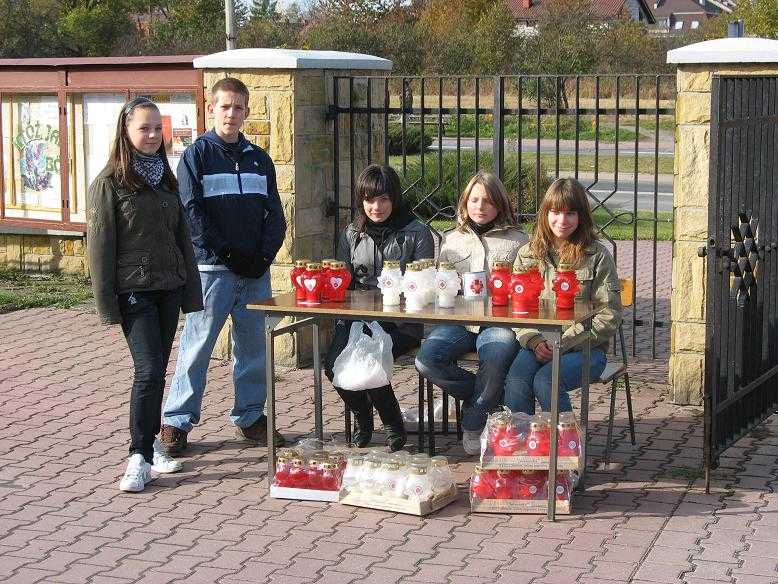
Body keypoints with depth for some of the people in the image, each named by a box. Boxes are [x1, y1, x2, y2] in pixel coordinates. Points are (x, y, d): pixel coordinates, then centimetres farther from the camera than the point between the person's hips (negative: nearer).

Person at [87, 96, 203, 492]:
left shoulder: (165, 179, 13)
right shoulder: (109, 183, -6)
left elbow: (181, 237, 15)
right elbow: (100, 245, -8)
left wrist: (191, 291, 11)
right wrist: (107, 304, -11)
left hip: (168, 288, 6)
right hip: (134, 292, -6)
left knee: (156, 371, 10)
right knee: (148, 371, -13)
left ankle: (150, 442, 22)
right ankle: (140, 457, -6)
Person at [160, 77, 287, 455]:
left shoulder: (259, 159, 14)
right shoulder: (197, 155, 0)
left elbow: (275, 214, 11)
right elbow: (192, 213, -8)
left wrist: (264, 256, -4)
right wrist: (227, 254, -13)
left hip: (255, 269, 5)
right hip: (212, 268, -5)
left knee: (254, 346, 9)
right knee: (197, 345, -3)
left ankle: (250, 417, 20)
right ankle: (177, 421, 5)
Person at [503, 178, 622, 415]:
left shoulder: (597, 256, 2)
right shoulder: (528, 255, 12)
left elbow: (610, 315, -3)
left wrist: (565, 342, -12)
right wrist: (535, 341, -11)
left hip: (585, 348, -2)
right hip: (537, 345, 3)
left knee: (544, 381, -31)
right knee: (516, 380, -29)